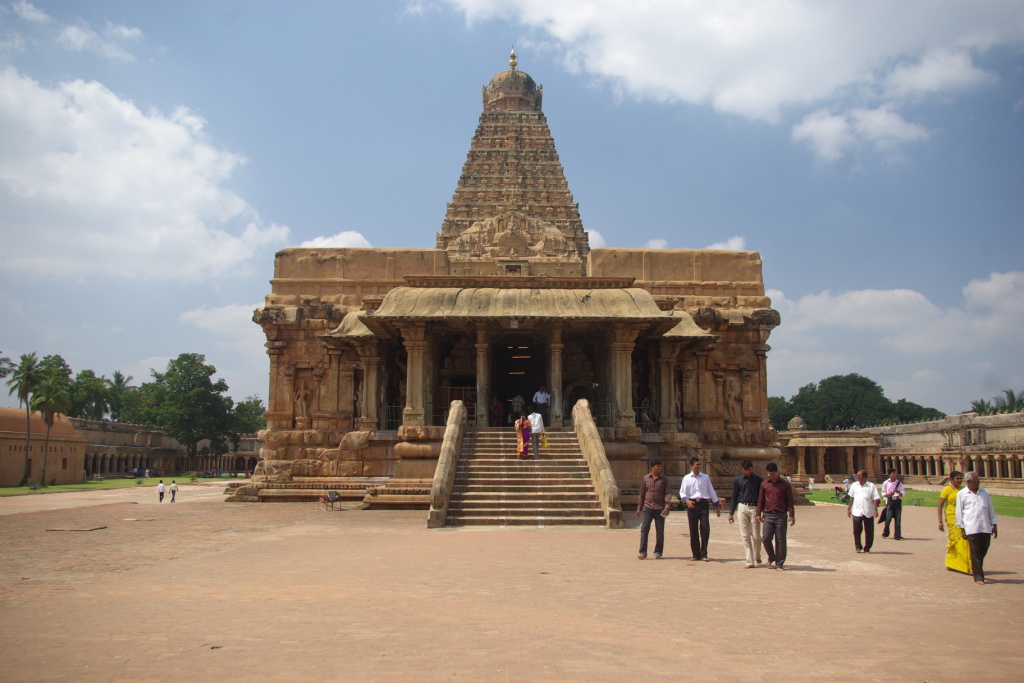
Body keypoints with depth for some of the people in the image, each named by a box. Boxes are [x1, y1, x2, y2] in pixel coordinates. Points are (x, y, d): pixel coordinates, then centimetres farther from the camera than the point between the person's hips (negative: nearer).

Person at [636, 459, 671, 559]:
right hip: (647, 507, 0)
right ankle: (642, 552, -4)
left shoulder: (664, 479, 4)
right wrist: (639, 507, 10)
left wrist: (667, 506, -13)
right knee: (644, 529, -8)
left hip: (660, 509, 0)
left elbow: (668, 493, -1)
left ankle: (658, 552, 14)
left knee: (660, 531, 4)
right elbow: (641, 494, 13)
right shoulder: (645, 478, 8)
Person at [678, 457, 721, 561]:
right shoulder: (686, 478, 7)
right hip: (692, 504, -1)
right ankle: (696, 554, 12)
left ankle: (703, 554, 2)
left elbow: (711, 491, 16)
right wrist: (686, 500, -18)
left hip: (704, 504, 1)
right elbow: (682, 492, 2)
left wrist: (717, 505, 14)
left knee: (705, 529, -8)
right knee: (693, 530, 2)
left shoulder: (705, 477, 12)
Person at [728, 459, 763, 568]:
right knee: (745, 536, -1)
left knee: (756, 536, 1)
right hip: (742, 508, 1)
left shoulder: (758, 479, 4)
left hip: (754, 508, -1)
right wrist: (731, 513, 8)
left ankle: (757, 557, 27)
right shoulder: (738, 480, 7)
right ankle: (750, 561, 4)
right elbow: (734, 497, 11)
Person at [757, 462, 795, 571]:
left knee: (780, 540, 0)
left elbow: (790, 501, 2)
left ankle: (779, 564, 9)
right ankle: (771, 557, 21)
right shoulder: (764, 484, 9)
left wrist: (791, 515, -4)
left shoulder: (785, 484, 2)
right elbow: (760, 500, 14)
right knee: (766, 538, -5)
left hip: (781, 515, -2)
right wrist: (759, 513, 9)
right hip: (768, 515, 2)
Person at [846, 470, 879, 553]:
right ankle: (858, 547, 11)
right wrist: (849, 508, 15)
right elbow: (851, 498, 17)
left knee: (869, 531, 4)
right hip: (857, 511, 2)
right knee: (856, 530, -4)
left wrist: (875, 510, -13)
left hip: (868, 512, -2)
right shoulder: (854, 485, 9)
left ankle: (867, 548, 18)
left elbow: (875, 499, -4)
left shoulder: (871, 486, -1)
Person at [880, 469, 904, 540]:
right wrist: (889, 494, -15)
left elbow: (904, 493, 8)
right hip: (890, 501, -2)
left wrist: (899, 492, -14)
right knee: (888, 518, -4)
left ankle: (897, 536, 7)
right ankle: (885, 533, 18)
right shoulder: (885, 483, 3)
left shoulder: (899, 483, 8)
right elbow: (883, 494, 5)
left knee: (898, 519, 1)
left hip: (898, 501, 2)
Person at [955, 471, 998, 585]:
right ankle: (978, 576, 1)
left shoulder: (984, 492, 12)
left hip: (986, 527, 4)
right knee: (975, 552, -4)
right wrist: (962, 528, 1)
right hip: (971, 528, -4)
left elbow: (990, 509, 17)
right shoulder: (961, 494, 1)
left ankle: (976, 569, 31)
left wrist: (994, 524, 14)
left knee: (983, 550, 8)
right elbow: (959, 512, 3)